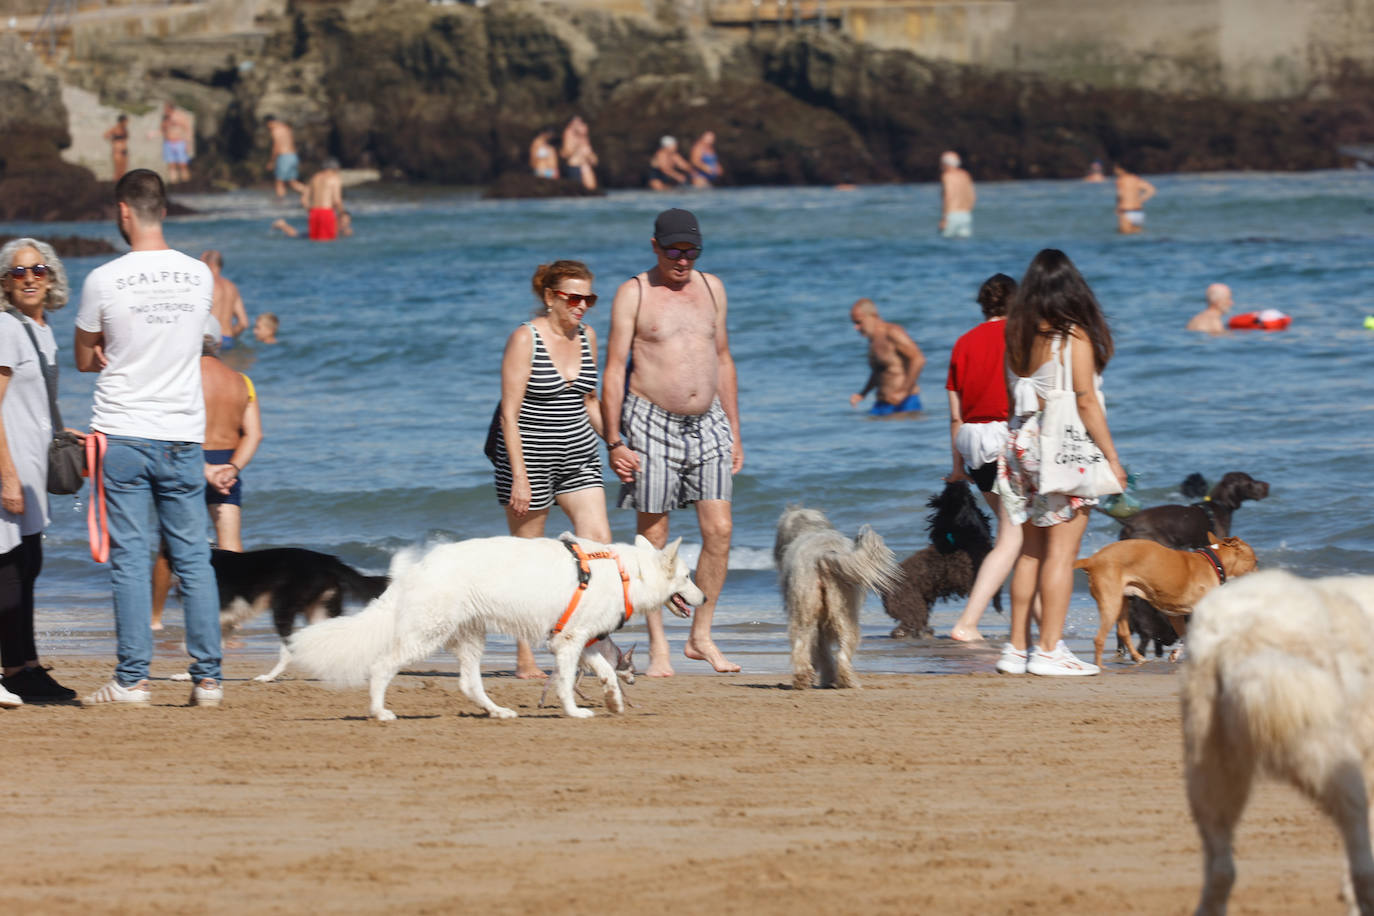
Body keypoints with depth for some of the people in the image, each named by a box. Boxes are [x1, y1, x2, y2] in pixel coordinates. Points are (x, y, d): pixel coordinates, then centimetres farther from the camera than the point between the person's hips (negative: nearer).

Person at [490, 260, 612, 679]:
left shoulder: (586, 337, 7)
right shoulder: (525, 339, -11)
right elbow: (509, 413, -14)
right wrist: (519, 478, -19)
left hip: (579, 457, 6)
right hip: (530, 457, -6)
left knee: (599, 542, -9)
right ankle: (524, 657, 8)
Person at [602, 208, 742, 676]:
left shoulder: (711, 287, 11)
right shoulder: (634, 293, -3)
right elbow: (614, 371, -5)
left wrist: (734, 432, 15)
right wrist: (613, 443, -11)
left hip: (707, 423, 4)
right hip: (652, 423, -4)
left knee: (719, 530, -5)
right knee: (653, 538, -1)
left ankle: (701, 636, 6)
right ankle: (657, 647, 5)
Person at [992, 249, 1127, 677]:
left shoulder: (1017, 336, 6)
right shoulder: (1074, 337, -11)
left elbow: (1013, 398, 11)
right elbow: (1086, 404, -12)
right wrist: (1112, 458, -6)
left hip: (1022, 444, 6)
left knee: (1030, 551, 12)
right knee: (1061, 552, -3)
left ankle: (1017, 647, 14)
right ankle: (1049, 650, -4)